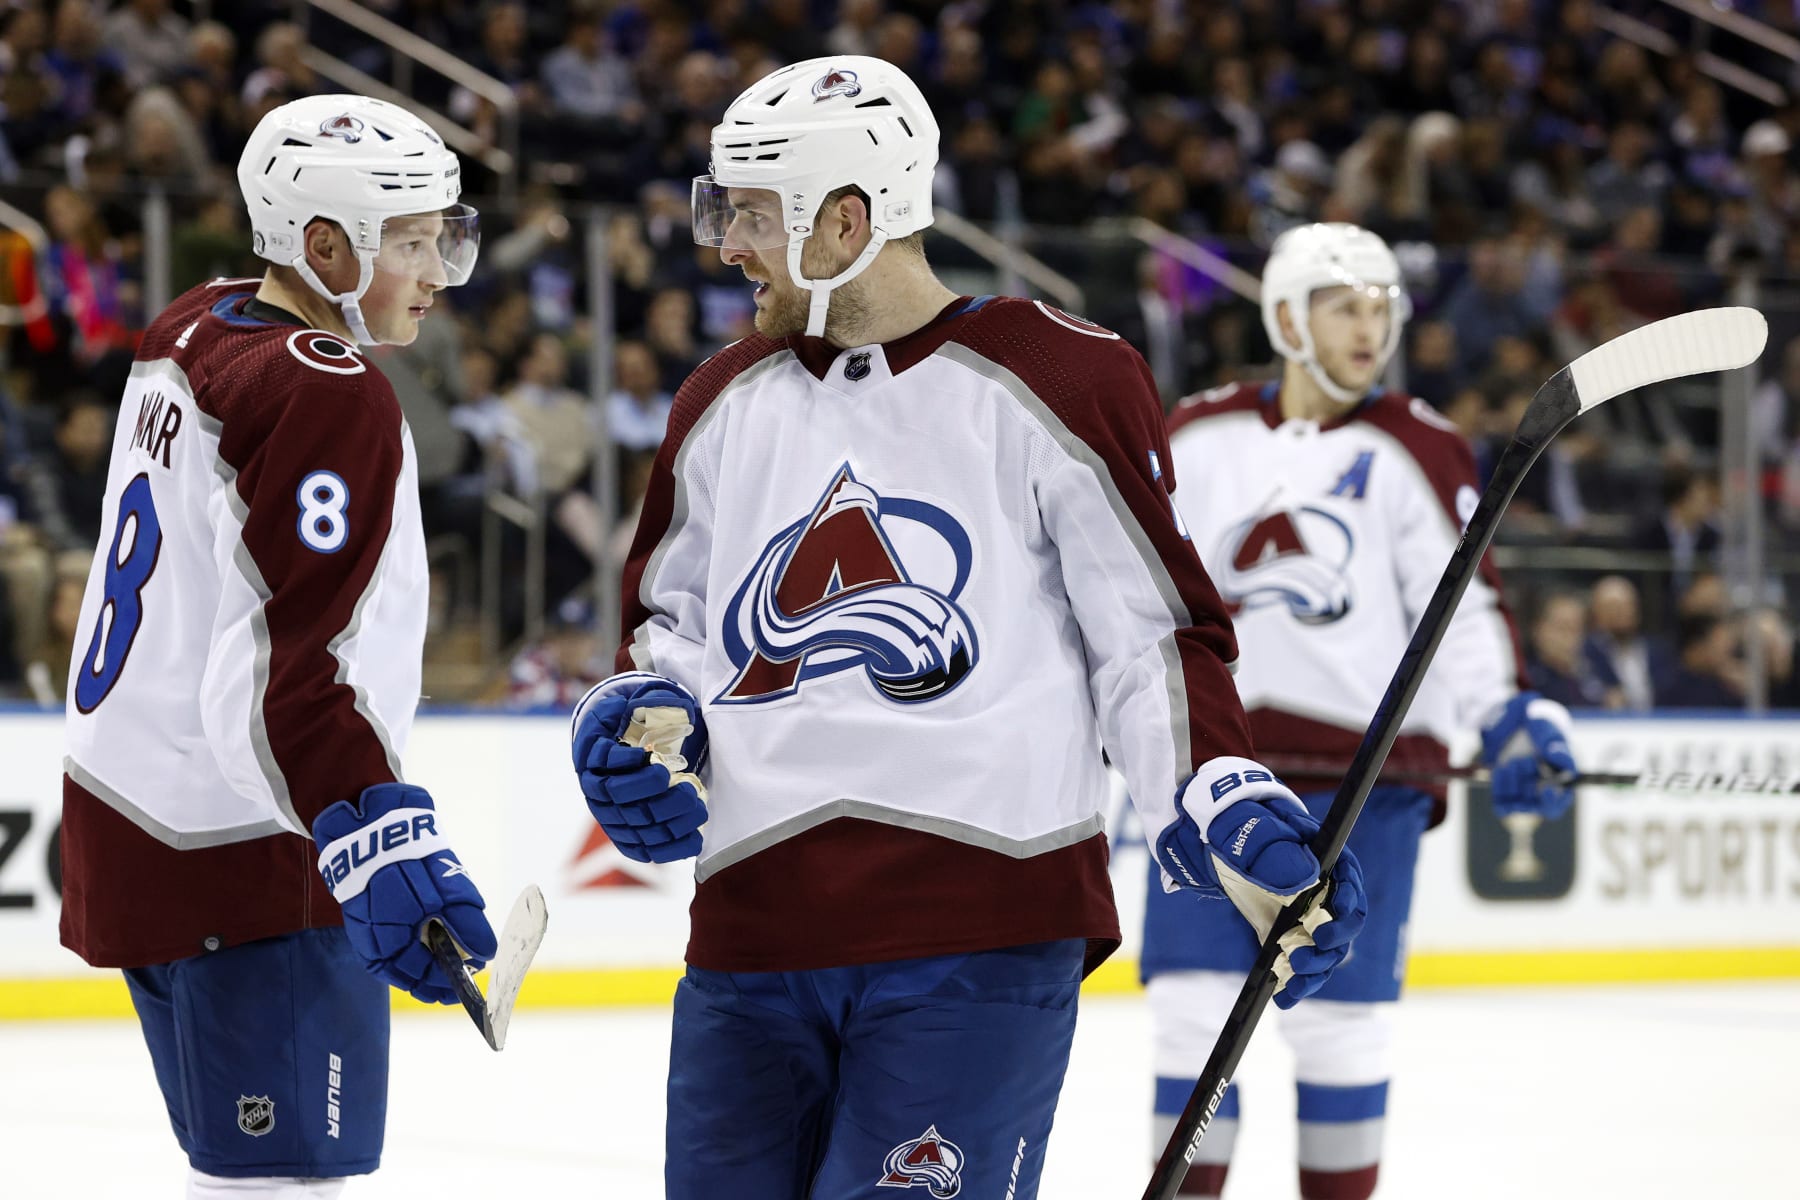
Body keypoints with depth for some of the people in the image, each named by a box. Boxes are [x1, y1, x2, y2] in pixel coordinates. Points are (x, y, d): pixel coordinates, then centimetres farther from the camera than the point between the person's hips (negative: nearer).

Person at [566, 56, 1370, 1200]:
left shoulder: (1056, 380, -1)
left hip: (985, 931, -5)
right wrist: (636, 721, 6)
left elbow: (1156, 635, 1)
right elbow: (674, 623, 27)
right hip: (754, 926, 5)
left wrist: (1235, 818, -11)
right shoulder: (725, 405, 16)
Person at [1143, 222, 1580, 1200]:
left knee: (1337, 1018, 2)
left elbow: (1466, 600, -2)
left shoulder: (1417, 451, 1)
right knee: (1195, 1005, -2)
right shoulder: (1199, 436, 9)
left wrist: (1510, 715, -15)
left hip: (1358, 767, -2)